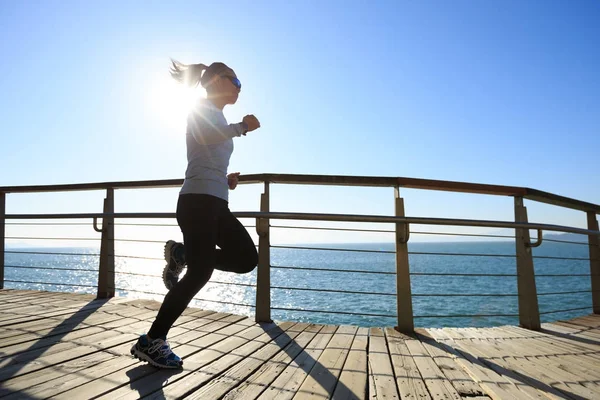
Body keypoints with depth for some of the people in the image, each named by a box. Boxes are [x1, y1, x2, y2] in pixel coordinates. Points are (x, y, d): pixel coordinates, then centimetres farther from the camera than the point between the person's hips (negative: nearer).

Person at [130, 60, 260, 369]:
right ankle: (151, 342, 2)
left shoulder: (216, 118, 28)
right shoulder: (203, 109, 2)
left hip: (215, 203, 9)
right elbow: (206, 135, -23)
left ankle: (182, 255, 14)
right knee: (200, 273, -11)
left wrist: (226, 180, 13)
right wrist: (242, 127, -10)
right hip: (199, 200, -9)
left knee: (247, 258, 1)